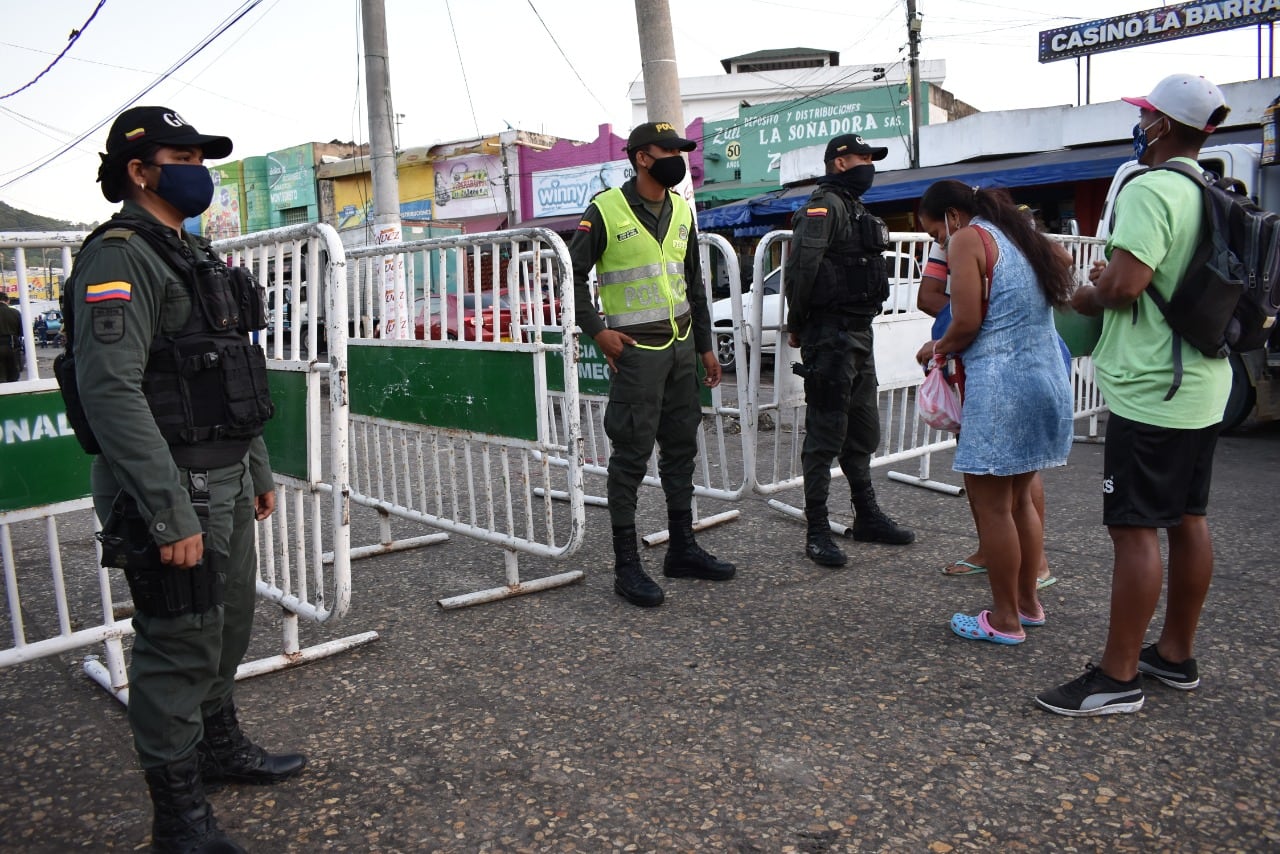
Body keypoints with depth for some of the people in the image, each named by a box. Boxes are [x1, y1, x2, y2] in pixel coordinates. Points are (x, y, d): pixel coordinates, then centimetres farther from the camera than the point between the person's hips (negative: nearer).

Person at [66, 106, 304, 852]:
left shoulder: (195, 255, 17)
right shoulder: (119, 257, -13)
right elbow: (112, 392, -24)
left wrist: (258, 469, 21)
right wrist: (171, 516, -26)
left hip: (224, 482, 9)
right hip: (173, 489, -9)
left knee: (229, 629, 20)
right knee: (178, 649, 1)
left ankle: (222, 748, 40)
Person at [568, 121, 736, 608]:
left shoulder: (681, 210, 12)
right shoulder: (606, 209, -8)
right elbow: (574, 273, -5)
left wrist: (705, 346, 15)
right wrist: (596, 330, -13)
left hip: (681, 345, 7)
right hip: (635, 349, -7)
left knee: (681, 449, 11)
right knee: (631, 456, -3)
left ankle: (682, 550, 24)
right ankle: (626, 566, 5)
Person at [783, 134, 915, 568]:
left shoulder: (855, 208, 21)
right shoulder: (825, 205, -10)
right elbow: (800, 266, -22)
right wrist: (797, 326, -14)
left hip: (859, 334, 10)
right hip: (831, 334, -10)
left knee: (863, 430, 16)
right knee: (825, 432, -6)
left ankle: (867, 516, 29)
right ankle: (816, 531, 1)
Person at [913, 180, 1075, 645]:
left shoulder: (969, 240, -7)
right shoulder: (1022, 237, 18)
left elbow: (966, 323, -14)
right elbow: (1062, 258, 38)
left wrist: (937, 348, 4)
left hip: (1000, 387, -9)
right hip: (1047, 379, 9)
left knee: (991, 506, 1)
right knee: (1019, 498, 19)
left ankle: (1005, 619, 10)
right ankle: (1028, 602, 28)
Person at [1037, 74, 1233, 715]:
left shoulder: (1149, 189, -15)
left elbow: (1124, 284, -26)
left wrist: (1086, 296, -5)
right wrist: (1109, 284, 14)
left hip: (1150, 390, -10)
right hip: (1203, 382, 10)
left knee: (1135, 529, -6)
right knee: (1188, 520, 15)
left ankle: (1117, 679, 1)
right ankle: (1176, 655, 28)